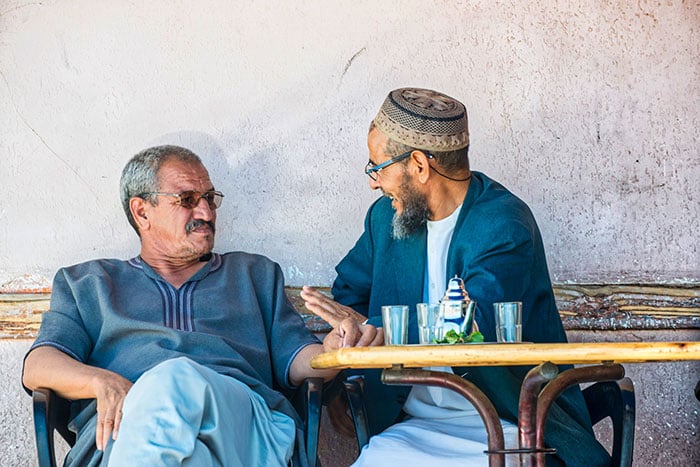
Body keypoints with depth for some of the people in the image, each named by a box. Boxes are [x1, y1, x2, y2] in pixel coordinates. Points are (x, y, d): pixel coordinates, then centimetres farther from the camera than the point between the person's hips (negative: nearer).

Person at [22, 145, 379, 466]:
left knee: (178, 378, -37)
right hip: (122, 431, -1)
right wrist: (103, 382, -11)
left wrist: (328, 353, -5)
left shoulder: (256, 274, 34)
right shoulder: (88, 283, 29)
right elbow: (38, 365, 13)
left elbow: (294, 358, 22)